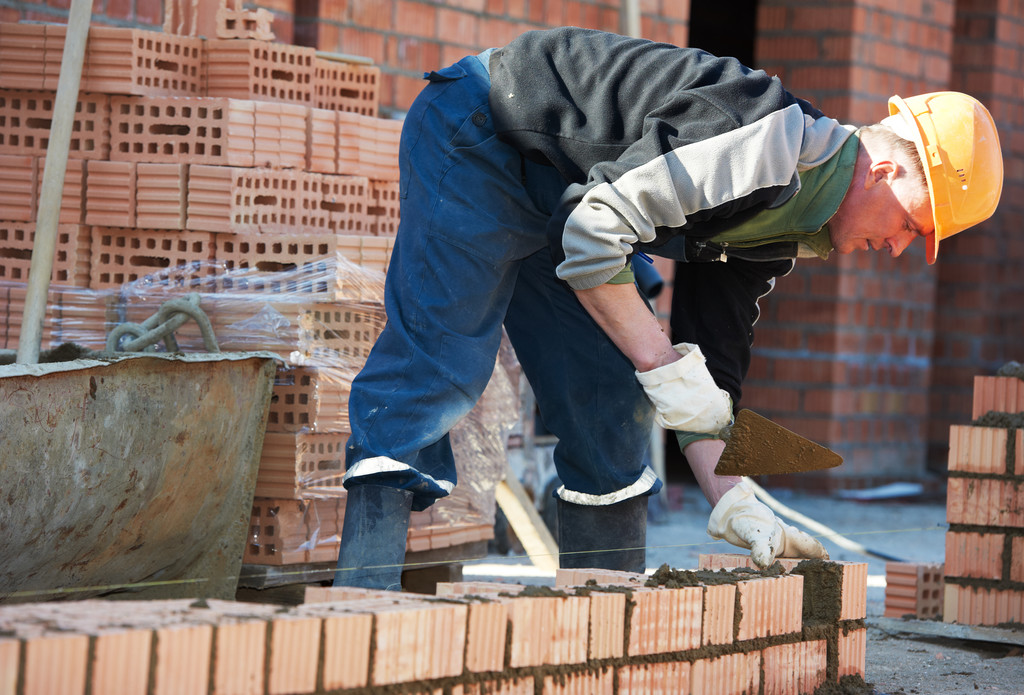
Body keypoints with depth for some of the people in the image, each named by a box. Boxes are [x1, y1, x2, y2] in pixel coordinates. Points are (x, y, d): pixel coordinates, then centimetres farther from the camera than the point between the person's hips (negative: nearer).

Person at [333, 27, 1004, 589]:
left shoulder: (775, 235, 4)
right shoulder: (777, 138, -27)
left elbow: (711, 367, 11)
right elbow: (597, 225, -31)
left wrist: (734, 502, 0)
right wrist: (662, 362, -25)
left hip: (552, 196, 10)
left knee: (614, 399, 4)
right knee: (435, 363, -17)